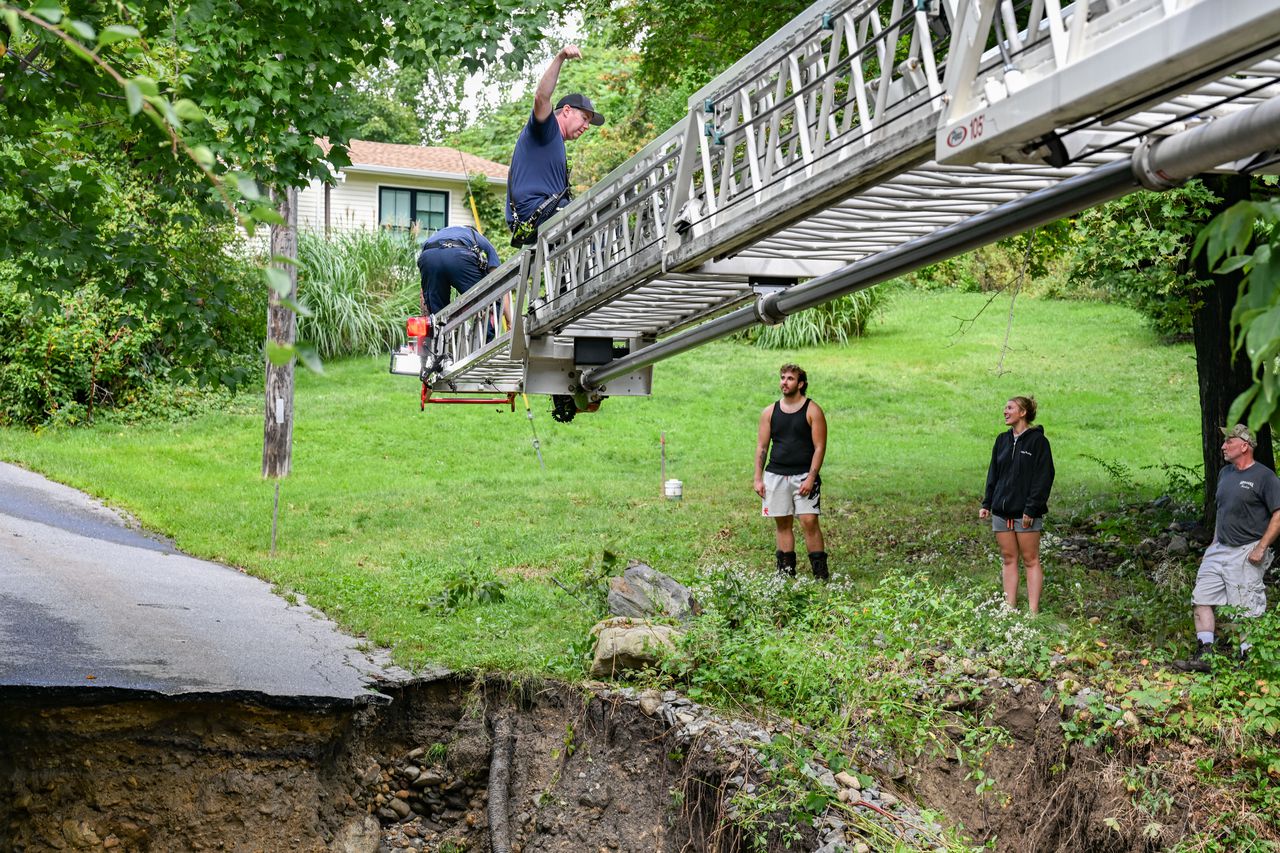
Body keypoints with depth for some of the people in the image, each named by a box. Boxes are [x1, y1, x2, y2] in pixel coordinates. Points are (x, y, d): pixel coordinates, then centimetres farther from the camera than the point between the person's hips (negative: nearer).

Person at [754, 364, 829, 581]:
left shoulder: (812, 410, -2)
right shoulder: (770, 412, 9)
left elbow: (819, 447, -6)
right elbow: (761, 447, 11)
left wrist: (811, 477, -14)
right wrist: (758, 478, 4)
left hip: (804, 475, -4)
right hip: (776, 475, 4)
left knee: (809, 521, -10)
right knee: (782, 523, 7)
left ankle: (820, 572, -5)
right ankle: (786, 570, 14)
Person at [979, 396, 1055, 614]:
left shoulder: (1038, 441, -6)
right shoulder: (1002, 440, 13)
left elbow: (1043, 477, -10)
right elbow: (993, 474, 17)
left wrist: (1031, 508, -16)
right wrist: (986, 504, 9)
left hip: (1025, 513, -6)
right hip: (1001, 511, 6)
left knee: (1030, 560, -1)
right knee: (1008, 559, 9)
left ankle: (1033, 611, 1)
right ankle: (1009, 607, 13)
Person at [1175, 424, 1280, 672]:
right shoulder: (1225, 473, 14)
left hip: (1246, 553, -8)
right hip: (1219, 550, 8)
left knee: (1246, 609, -4)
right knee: (1201, 599, 3)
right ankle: (1203, 656, 7)